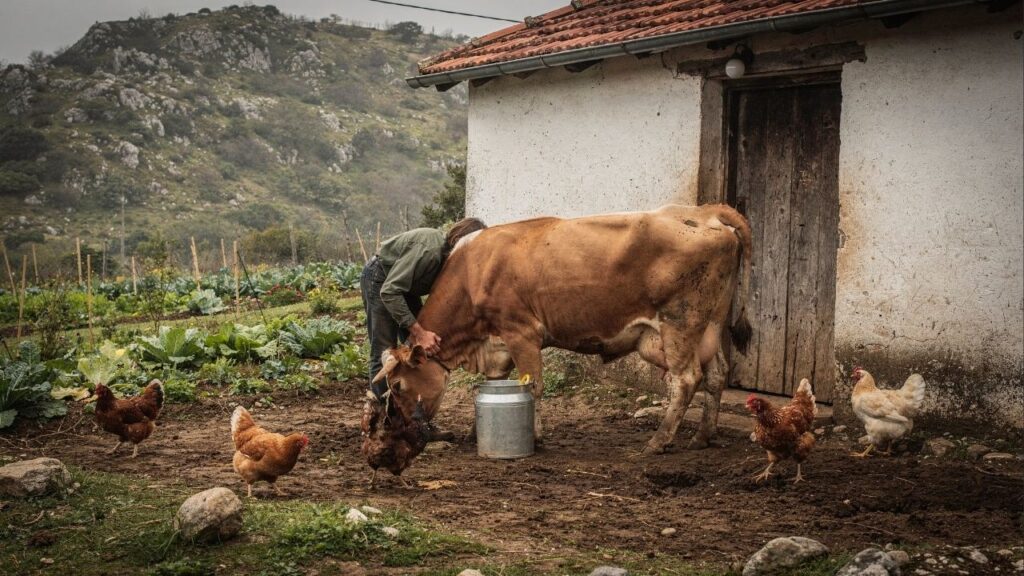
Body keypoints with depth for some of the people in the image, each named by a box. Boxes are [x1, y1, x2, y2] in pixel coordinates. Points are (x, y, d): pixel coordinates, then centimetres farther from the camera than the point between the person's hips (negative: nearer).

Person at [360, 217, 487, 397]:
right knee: (384, 353, -10)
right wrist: (419, 331, -41)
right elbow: (389, 291, -38)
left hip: (404, 284, 8)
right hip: (379, 279, -8)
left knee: (419, 347, 3)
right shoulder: (428, 250, -37)